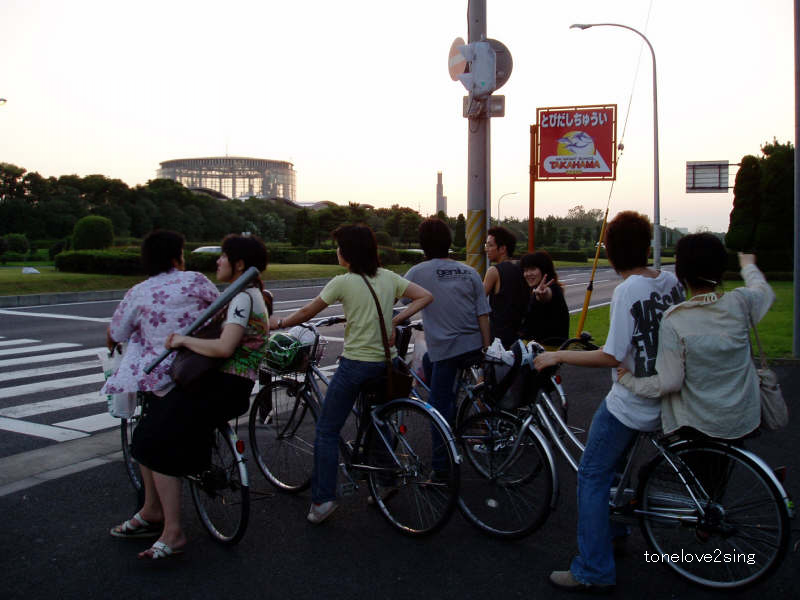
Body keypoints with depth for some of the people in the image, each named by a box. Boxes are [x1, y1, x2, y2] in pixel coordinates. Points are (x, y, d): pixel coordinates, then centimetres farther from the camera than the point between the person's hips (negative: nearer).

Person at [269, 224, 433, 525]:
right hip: (386, 363, 6)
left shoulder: (342, 283, -10)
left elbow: (305, 313, -2)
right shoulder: (388, 278, 4)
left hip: (355, 363, -6)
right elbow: (425, 296, 5)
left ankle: (322, 499, 1)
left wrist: (278, 323, 14)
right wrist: (396, 319, 4)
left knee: (327, 431, 4)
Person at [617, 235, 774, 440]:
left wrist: (628, 380, -5)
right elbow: (764, 291, 15)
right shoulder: (740, 302, -10)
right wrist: (748, 265, 34)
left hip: (700, 423, -3)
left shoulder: (673, 321, -20)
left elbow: (669, 383, -20)